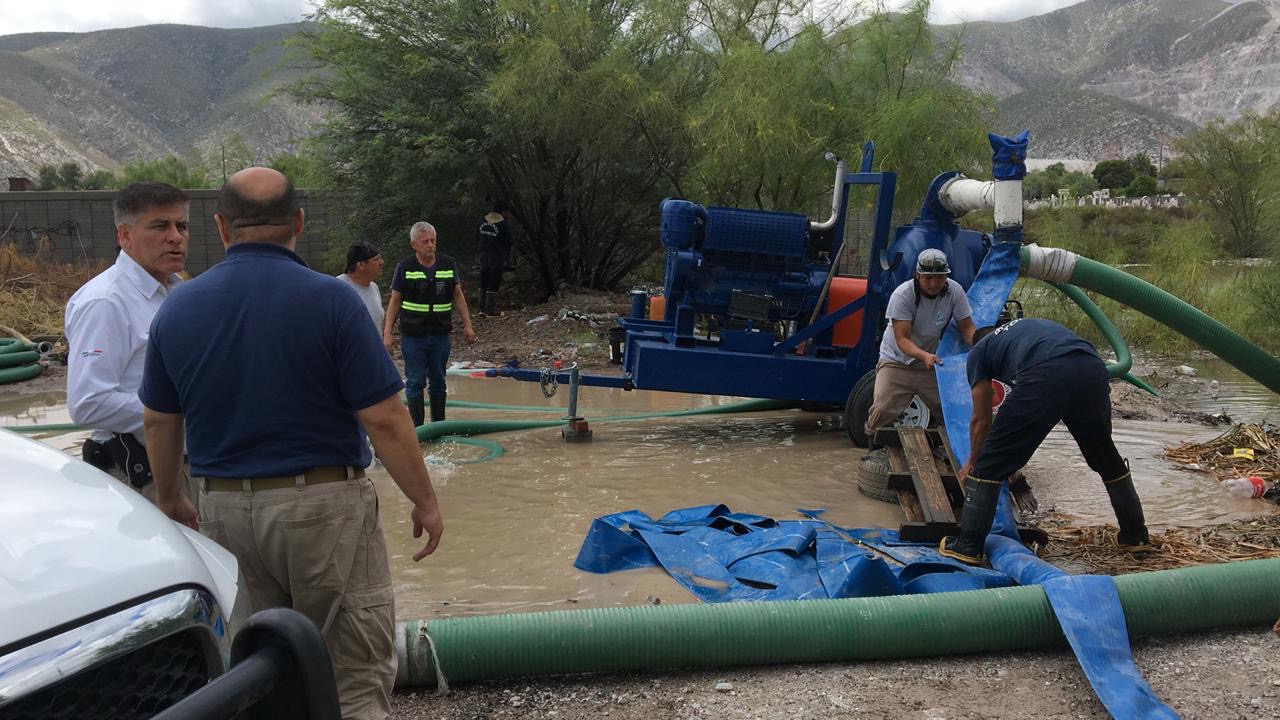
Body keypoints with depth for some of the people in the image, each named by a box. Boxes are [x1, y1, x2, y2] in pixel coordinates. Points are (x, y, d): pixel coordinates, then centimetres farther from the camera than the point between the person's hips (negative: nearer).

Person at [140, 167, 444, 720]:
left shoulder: (178, 307, 1)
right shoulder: (331, 299, -14)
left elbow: (160, 422, 10)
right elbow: (384, 421, -15)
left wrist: (168, 496, 26)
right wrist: (425, 501, -3)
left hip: (224, 509, 5)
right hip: (323, 505, -5)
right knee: (356, 675, 6)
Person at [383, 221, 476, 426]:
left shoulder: (449, 264, 4)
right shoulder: (404, 267, -3)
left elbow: (458, 296, 11)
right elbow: (395, 301, 0)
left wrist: (467, 325, 5)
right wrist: (387, 333, -4)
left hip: (440, 334, 3)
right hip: (412, 335, -2)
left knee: (438, 382, 10)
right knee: (415, 382, -1)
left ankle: (438, 425, 21)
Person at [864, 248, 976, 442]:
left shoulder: (954, 291, -11)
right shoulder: (902, 295, -22)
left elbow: (966, 327, -4)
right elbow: (902, 339, -26)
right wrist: (924, 356, -46)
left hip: (933, 362, 3)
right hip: (897, 361, -3)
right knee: (883, 411, -18)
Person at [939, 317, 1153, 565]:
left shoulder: (978, 351, 28)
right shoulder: (1029, 324, 43)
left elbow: (981, 420, 30)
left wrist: (972, 462, 47)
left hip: (1045, 377, -5)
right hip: (1093, 369, 5)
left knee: (990, 463, 9)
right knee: (1106, 458, 28)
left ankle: (968, 545, 12)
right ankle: (1135, 535, 42)